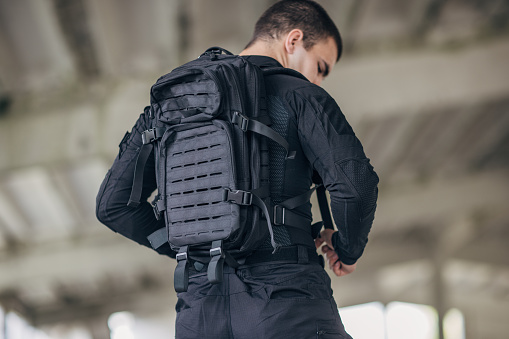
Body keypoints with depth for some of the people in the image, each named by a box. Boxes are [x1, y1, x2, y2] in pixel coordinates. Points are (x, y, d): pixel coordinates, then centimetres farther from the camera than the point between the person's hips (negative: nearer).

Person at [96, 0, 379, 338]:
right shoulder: (297, 94, 2)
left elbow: (113, 204, 16)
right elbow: (356, 183, -11)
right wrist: (348, 248, 8)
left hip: (199, 304, 5)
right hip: (284, 290, -5)